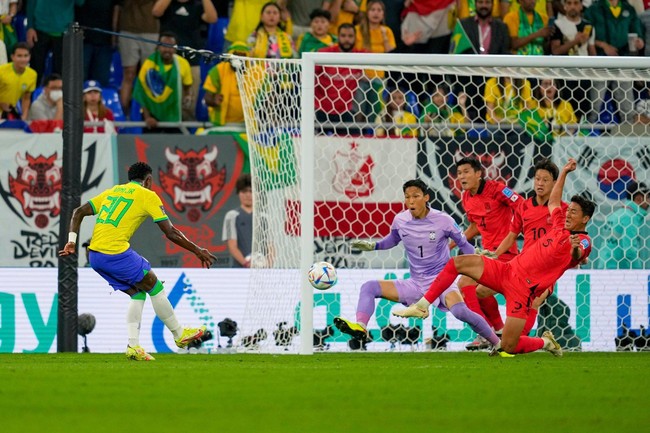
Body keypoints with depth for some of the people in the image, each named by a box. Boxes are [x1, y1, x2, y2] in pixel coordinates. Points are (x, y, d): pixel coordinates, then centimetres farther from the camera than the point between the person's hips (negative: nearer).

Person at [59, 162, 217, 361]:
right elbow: (171, 233, 3)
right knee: (155, 288, 12)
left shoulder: (113, 191, 22)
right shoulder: (148, 196, 4)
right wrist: (198, 251, 12)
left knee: (137, 294, 18)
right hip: (117, 253, -7)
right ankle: (180, 334, 22)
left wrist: (72, 241, 11)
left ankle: (133, 345, 10)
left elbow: (79, 212, 16)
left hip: (95, 256, 7)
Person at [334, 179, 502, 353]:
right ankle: (360, 328, -35)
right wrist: (373, 246, 6)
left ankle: (498, 343, -18)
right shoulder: (400, 220, -1)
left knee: (460, 311, -35)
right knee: (369, 287, -11)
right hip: (415, 285, 5)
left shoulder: (443, 220, -10)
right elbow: (393, 240, 22)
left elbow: (463, 244, 3)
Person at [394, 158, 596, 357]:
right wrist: (564, 172, 33)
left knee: (508, 347, -12)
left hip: (523, 289, -8)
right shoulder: (561, 227, 13)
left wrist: (576, 249, -53)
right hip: (508, 271, 8)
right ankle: (422, 306, 5)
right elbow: (553, 202, 31)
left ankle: (545, 342, 20)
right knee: (458, 263, -3)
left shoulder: (582, 241, -9)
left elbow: (577, 256, -32)